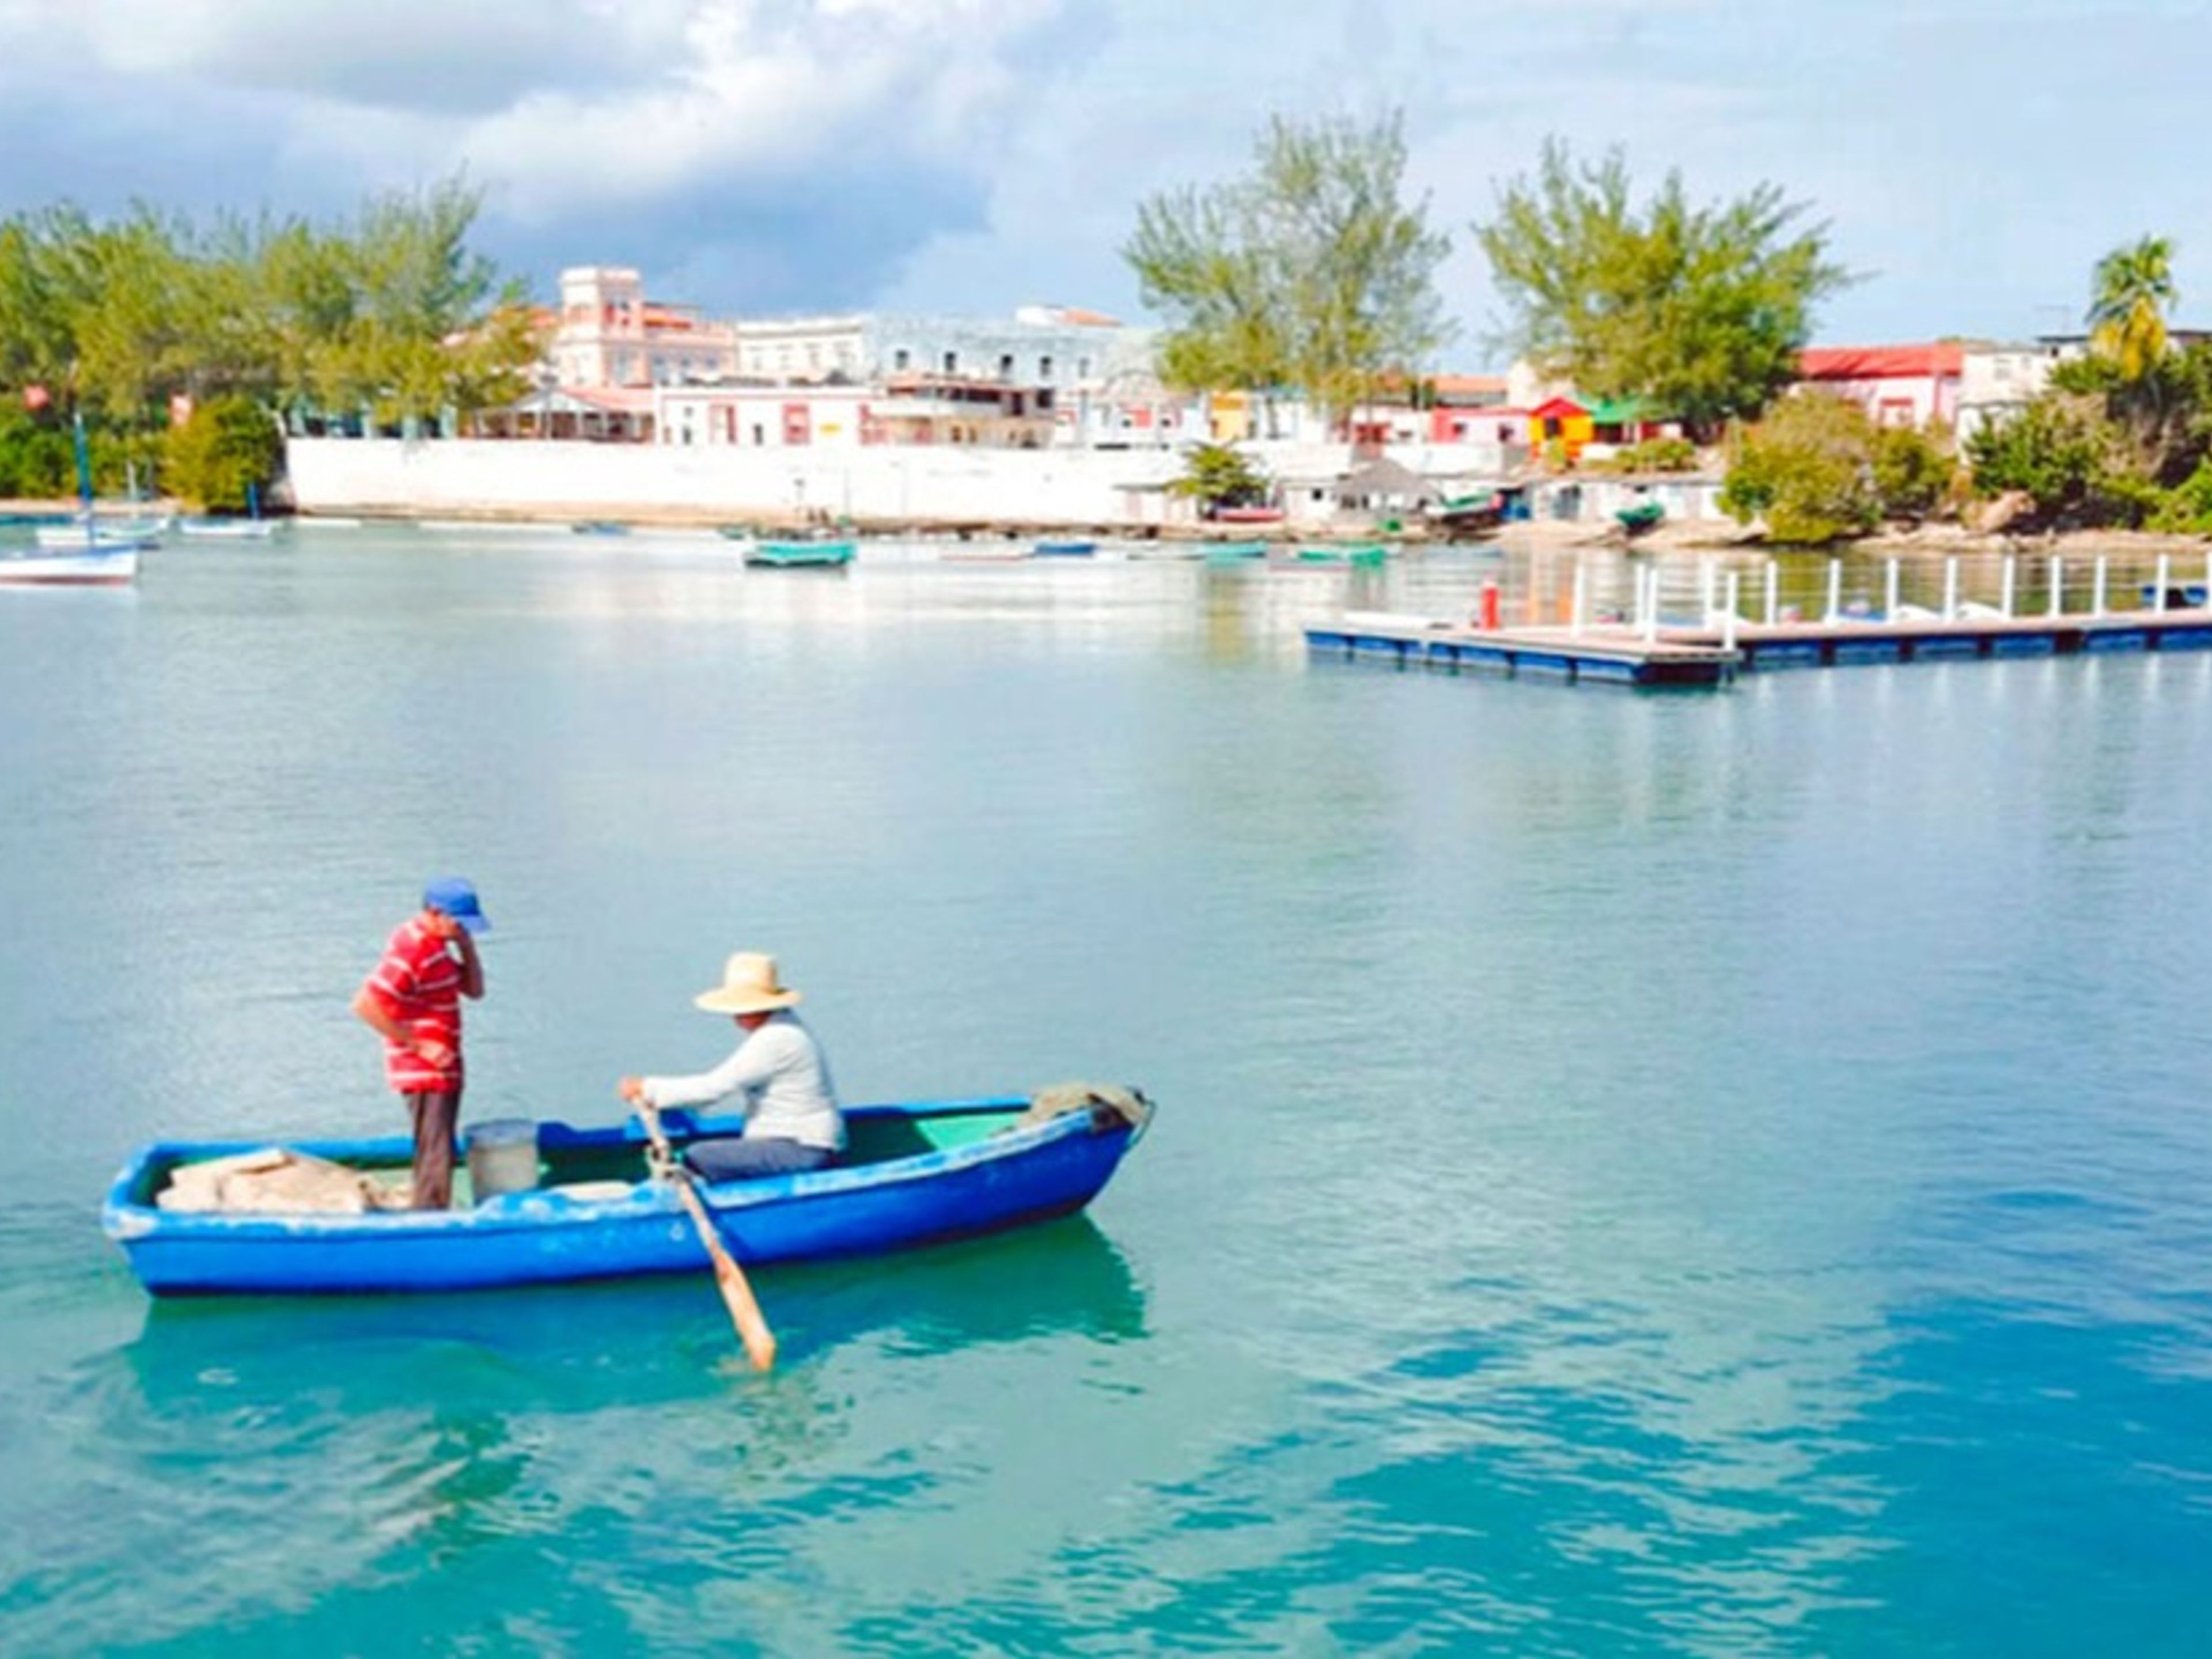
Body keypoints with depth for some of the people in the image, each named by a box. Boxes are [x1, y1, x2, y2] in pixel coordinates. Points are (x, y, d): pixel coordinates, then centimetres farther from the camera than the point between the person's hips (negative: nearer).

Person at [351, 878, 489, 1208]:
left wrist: (466, 944, -2)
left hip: (441, 1071, 10)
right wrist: (418, 1045, -23)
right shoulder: (411, 950, -20)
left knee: (439, 1157, 19)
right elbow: (366, 1004, -26)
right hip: (424, 1072, -10)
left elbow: (474, 989, 12)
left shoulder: (435, 944, 11)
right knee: (435, 1161, -8)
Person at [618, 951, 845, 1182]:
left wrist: (647, 1089, -11)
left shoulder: (776, 1039, -19)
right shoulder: (776, 1028, 13)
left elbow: (715, 1087, -20)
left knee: (697, 1158, -18)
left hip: (806, 1151, -11)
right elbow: (725, 1082, 14)